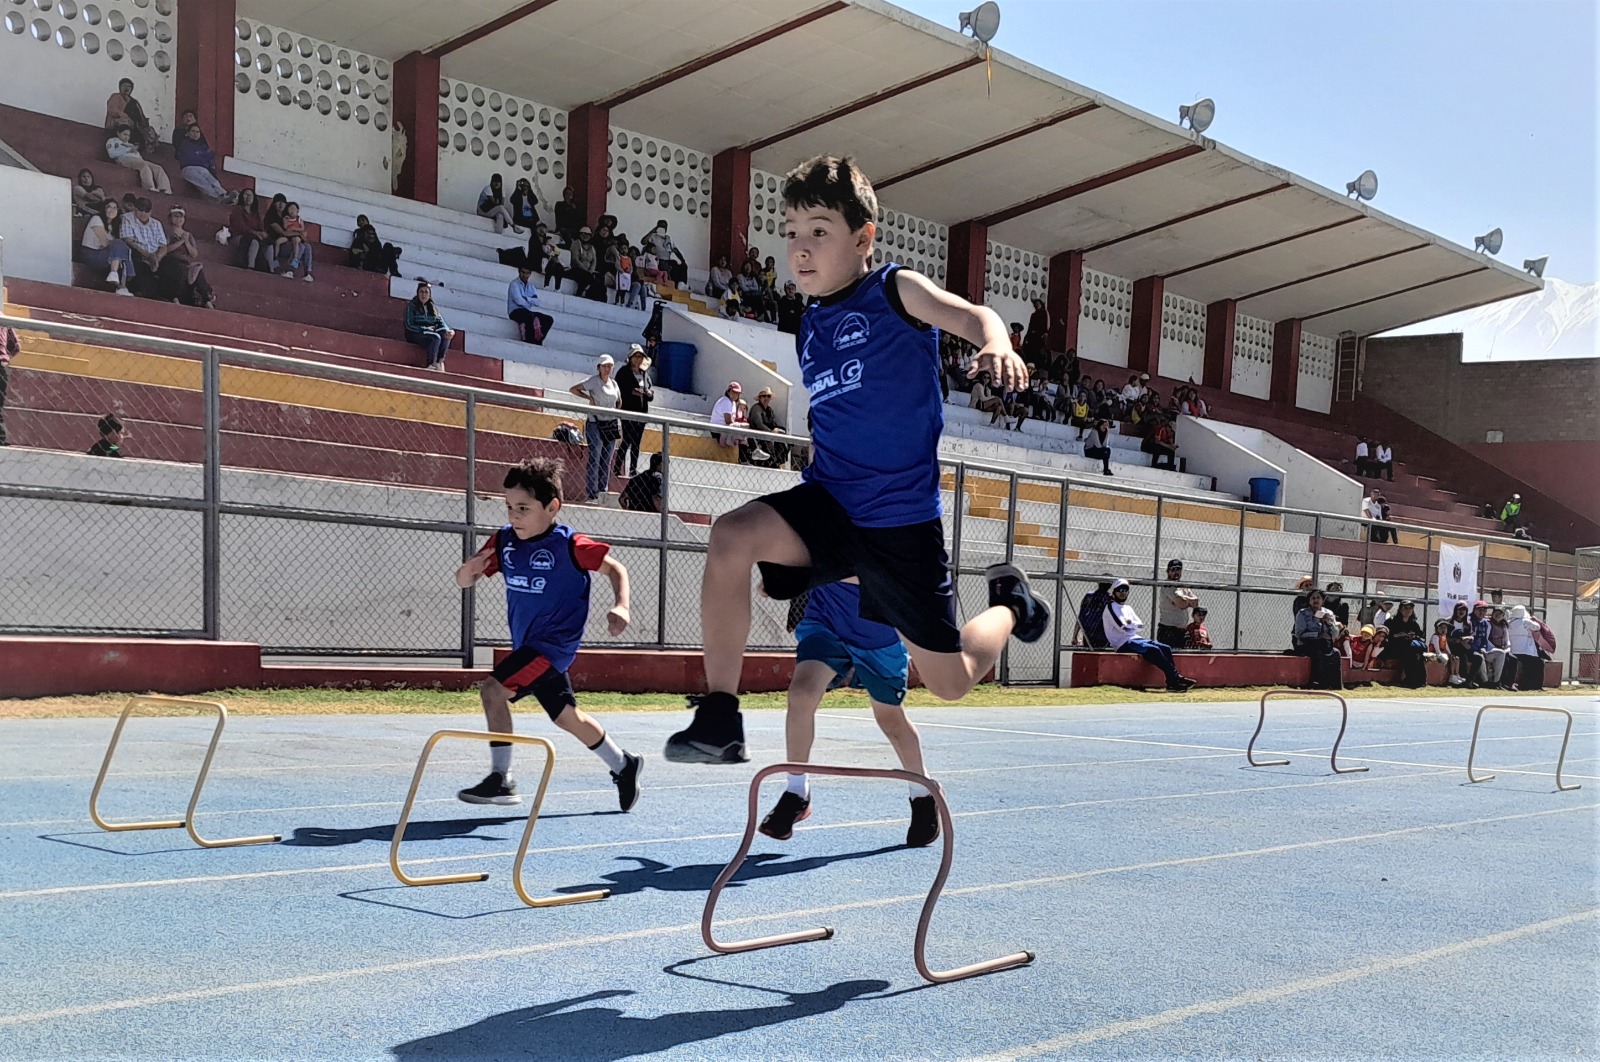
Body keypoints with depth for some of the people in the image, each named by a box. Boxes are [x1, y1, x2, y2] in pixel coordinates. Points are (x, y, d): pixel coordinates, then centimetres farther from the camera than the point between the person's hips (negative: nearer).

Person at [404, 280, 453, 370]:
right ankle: (432, 364, -32)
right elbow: (409, 325, -7)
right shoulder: (411, 306, 2)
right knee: (436, 337, -33)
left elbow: (441, 322, 5)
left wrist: (447, 330, -18)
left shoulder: (433, 308, 17)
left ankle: (440, 362, -32)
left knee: (445, 335, -26)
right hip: (415, 335, -5)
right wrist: (425, 329, -16)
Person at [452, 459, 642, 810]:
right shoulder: (504, 541, 0)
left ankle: (500, 779, -13)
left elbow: (615, 567, -4)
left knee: (493, 689, -20)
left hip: (554, 644, -7)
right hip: (527, 646, 7)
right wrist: (469, 570, -21)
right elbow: (463, 580, 3)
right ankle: (623, 765, 35)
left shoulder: (570, 545, -15)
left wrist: (621, 607, -20)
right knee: (566, 716, 16)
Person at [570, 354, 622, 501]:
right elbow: (574, 389, -7)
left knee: (607, 461, 6)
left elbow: (619, 402, 27)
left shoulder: (614, 383, 12)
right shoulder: (594, 381, -4)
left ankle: (603, 492, 11)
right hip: (595, 424, -6)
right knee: (595, 459, -11)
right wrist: (589, 397, -11)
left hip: (611, 425, 6)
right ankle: (591, 493, -11)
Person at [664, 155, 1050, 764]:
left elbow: (971, 316, -23)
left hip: (901, 521, -4)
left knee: (950, 681, 4)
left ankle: (1009, 603, 38)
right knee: (731, 536, -26)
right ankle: (719, 718, -20)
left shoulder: (895, 290, -5)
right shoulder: (810, 327, 11)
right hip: (829, 505, 5)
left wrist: (996, 346, -46)